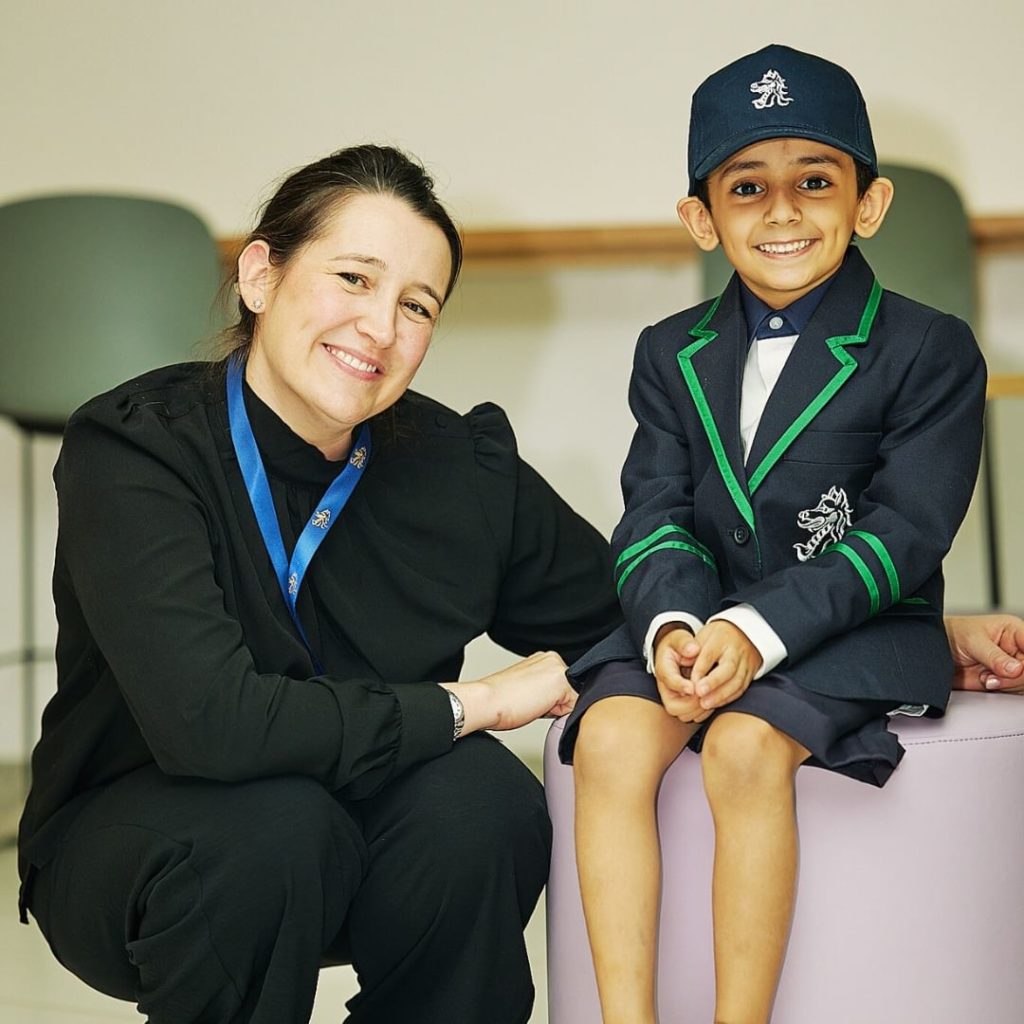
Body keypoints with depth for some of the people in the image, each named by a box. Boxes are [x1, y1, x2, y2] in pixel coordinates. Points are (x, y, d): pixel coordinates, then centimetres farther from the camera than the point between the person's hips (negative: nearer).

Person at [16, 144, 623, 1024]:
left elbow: (619, 616, 3)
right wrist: (471, 705, -24)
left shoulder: (464, 466, -9)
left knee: (479, 796, -27)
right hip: (130, 839, -3)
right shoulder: (134, 448, -20)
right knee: (271, 825, -34)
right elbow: (208, 720, -33)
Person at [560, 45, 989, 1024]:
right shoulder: (670, 355, 12)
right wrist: (674, 623, -18)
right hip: (698, 620, 4)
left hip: (853, 629, -4)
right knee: (611, 735, -24)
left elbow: (901, 535, -10)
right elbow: (655, 515, 4)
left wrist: (756, 632, -21)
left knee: (745, 745, -31)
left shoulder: (929, 351, -2)